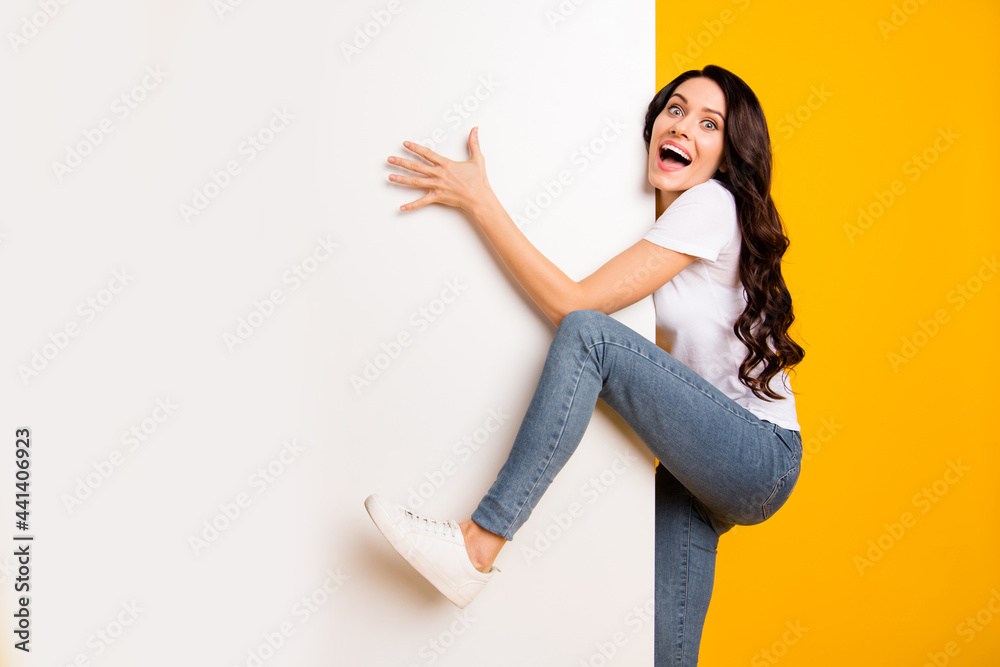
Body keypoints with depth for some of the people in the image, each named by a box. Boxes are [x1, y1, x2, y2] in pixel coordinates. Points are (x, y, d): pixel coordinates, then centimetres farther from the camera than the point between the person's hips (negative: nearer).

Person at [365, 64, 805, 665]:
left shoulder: (712, 201, -12)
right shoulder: (660, 221, 15)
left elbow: (575, 304, -18)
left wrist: (480, 200, -16)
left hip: (762, 460, -9)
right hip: (705, 464, 9)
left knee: (588, 331, -25)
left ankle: (478, 547, -25)